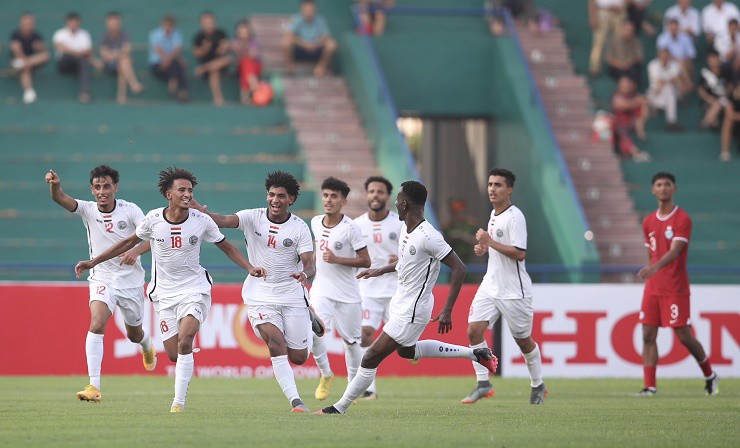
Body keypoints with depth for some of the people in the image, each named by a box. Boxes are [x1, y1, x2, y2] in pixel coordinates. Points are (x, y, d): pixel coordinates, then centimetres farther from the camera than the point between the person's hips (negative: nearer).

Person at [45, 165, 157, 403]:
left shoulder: (130, 210, -10)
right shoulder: (87, 210, -7)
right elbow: (59, 198, -23)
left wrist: (136, 251, -38)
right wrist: (55, 185, -46)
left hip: (131, 281, 0)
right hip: (102, 278, 0)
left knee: (134, 334, 18)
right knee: (97, 324, -24)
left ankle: (147, 346, 57)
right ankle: (94, 386, -27)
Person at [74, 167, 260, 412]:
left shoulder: (201, 220, -7)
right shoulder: (153, 219, -6)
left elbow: (227, 247, 8)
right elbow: (129, 242, 10)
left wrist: (249, 268, -7)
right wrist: (93, 262, 10)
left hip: (195, 290, -2)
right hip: (165, 294, 2)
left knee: (185, 339, -23)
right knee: (174, 354, -4)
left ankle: (179, 402, -17)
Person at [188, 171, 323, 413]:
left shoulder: (300, 227, -6)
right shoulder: (253, 217, -5)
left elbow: (309, 263, -10)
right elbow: (225, 220, -21)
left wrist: (305, 274, -34)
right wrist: (203, 212, -41)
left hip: (291, 293, 0)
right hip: (259, 295, 0)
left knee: (298, 357, 7)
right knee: (277, 346, -20)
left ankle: (309, 320, 41)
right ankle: (295, 402, -16)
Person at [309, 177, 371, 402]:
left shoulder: (350, 227, -12)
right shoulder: (316, 222, 3)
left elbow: (366, 261, -11)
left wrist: (337, 260, -21)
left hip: (348, 293, -3)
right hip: (321, 289, 3)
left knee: (350, 340, 7)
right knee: (314, 331, -21)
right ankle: (325, 374, 1)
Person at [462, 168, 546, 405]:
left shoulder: (515, 216, -16)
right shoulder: (494, 214, 11)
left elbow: (519, 253, -23)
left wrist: (490, 241, -23)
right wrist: (484, 248, 7)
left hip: (514, 290, -7)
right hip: (490, 286, 7)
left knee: (523, 340, 6)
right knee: (474, 330, -9)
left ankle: (538, 385, 25)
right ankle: (483, 384, -4)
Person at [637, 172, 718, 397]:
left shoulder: (682, 219, -9)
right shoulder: (648, 222, 11)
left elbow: (674, 252, -22)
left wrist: (655, 268, -37)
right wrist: (649, 274, 14)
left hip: (676, 289, -6)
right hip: (653, 289, 6)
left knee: (684, 336, -2)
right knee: (648, 335, -4)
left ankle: (710, 376, 19)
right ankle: (650, 386, -3)